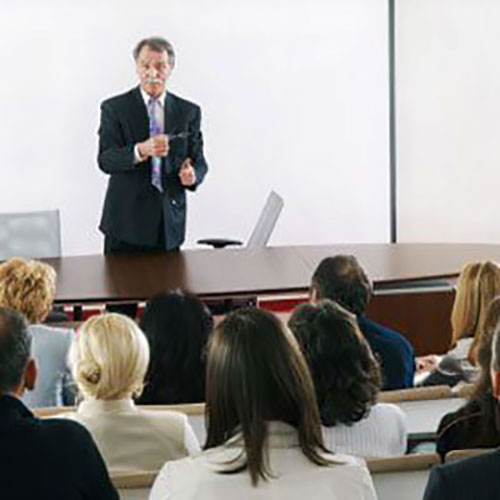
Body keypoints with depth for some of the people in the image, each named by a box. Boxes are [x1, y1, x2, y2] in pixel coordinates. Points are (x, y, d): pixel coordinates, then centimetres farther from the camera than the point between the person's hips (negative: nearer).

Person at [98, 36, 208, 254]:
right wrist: (140, 151, -29)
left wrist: (192, 174, -15)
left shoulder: (188, 112, 8)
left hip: (170, 222, 2)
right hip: (126, 220, -2)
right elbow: (105, 160, -10)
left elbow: (198, 161, 10)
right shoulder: (115, 108, 0)